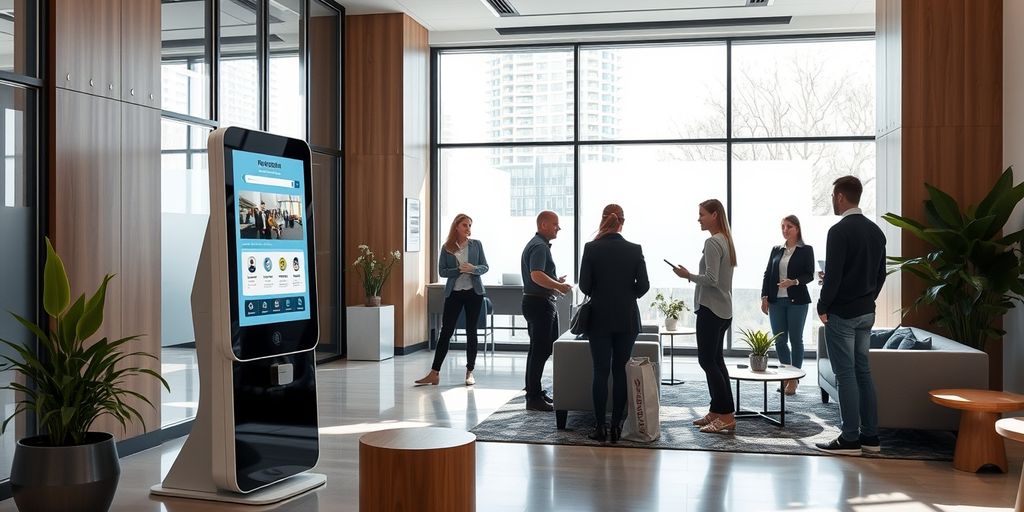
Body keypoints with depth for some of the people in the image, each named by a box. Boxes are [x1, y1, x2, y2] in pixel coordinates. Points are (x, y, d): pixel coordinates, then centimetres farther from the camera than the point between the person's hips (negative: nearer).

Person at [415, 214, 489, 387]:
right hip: (453, 293, 0)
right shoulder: (446, 248, 1)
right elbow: (442, 271, -2)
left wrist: (473, 269, -18)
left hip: (474, 292, 1)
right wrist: (459, 270, -17)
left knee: (471, 331, 6)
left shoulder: (476, 244, 3)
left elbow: (485, 267, 3)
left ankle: (470, 372, 14)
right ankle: (434, 373, 2)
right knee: (446, 331, 0)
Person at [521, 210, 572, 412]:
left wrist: (555, 282, 19)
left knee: (541, 349, 15)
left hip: (539, 302, 11)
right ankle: (534, 398, -2)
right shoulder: (539, 246, -15)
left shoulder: (538, 244, 19)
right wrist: (559, 286, -19)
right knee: (540, 351, -7)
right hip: (539, 303, -11)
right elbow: (537, 276, -28)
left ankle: (534, 393, 23)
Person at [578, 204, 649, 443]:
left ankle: (600, 427, 4)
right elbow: (643, 285, -3)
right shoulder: (634, 250, -3)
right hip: (627, 319, 1)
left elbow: (584, 284, -4)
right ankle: (617, 426, 7)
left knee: (600, 372, 3)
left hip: (600, 319, -1)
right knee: (620, 371, 7)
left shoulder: (591, 248, -6)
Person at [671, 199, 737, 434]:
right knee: (715, 360, 13)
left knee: (707, 360, -7)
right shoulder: (726, 241, 15)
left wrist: (688, 276, -9)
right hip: (723, 311, 10)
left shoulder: (712, 243, -15)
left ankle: (727, 416, -7)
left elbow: (711, 279, -21)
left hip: (710, 310, -10)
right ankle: (717, 412, 19)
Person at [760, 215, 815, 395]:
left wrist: (794, 282, -23)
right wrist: (764, 297, 3)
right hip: (776, 301, 4)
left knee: (796, 339, 2)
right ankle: (786, 376, 18)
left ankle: (794, 379, 10)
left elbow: (809, 275, -5)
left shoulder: (806, 250, 1)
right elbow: (768, 273, 11)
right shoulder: (776, 250, 13)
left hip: (797, 300, -4)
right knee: (779, 340, 5)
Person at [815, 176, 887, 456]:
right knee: (862, 371, 13)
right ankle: (870, 436, 16)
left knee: (845, 375, -3)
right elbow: (881, 274, 14)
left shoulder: (839, 231, -16)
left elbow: (832, 275, -19)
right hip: (866, 312, 8)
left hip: (842, 314, -8)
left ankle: (850, 439, 1)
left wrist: (823, 307, -8)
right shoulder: (875, 231, 10)